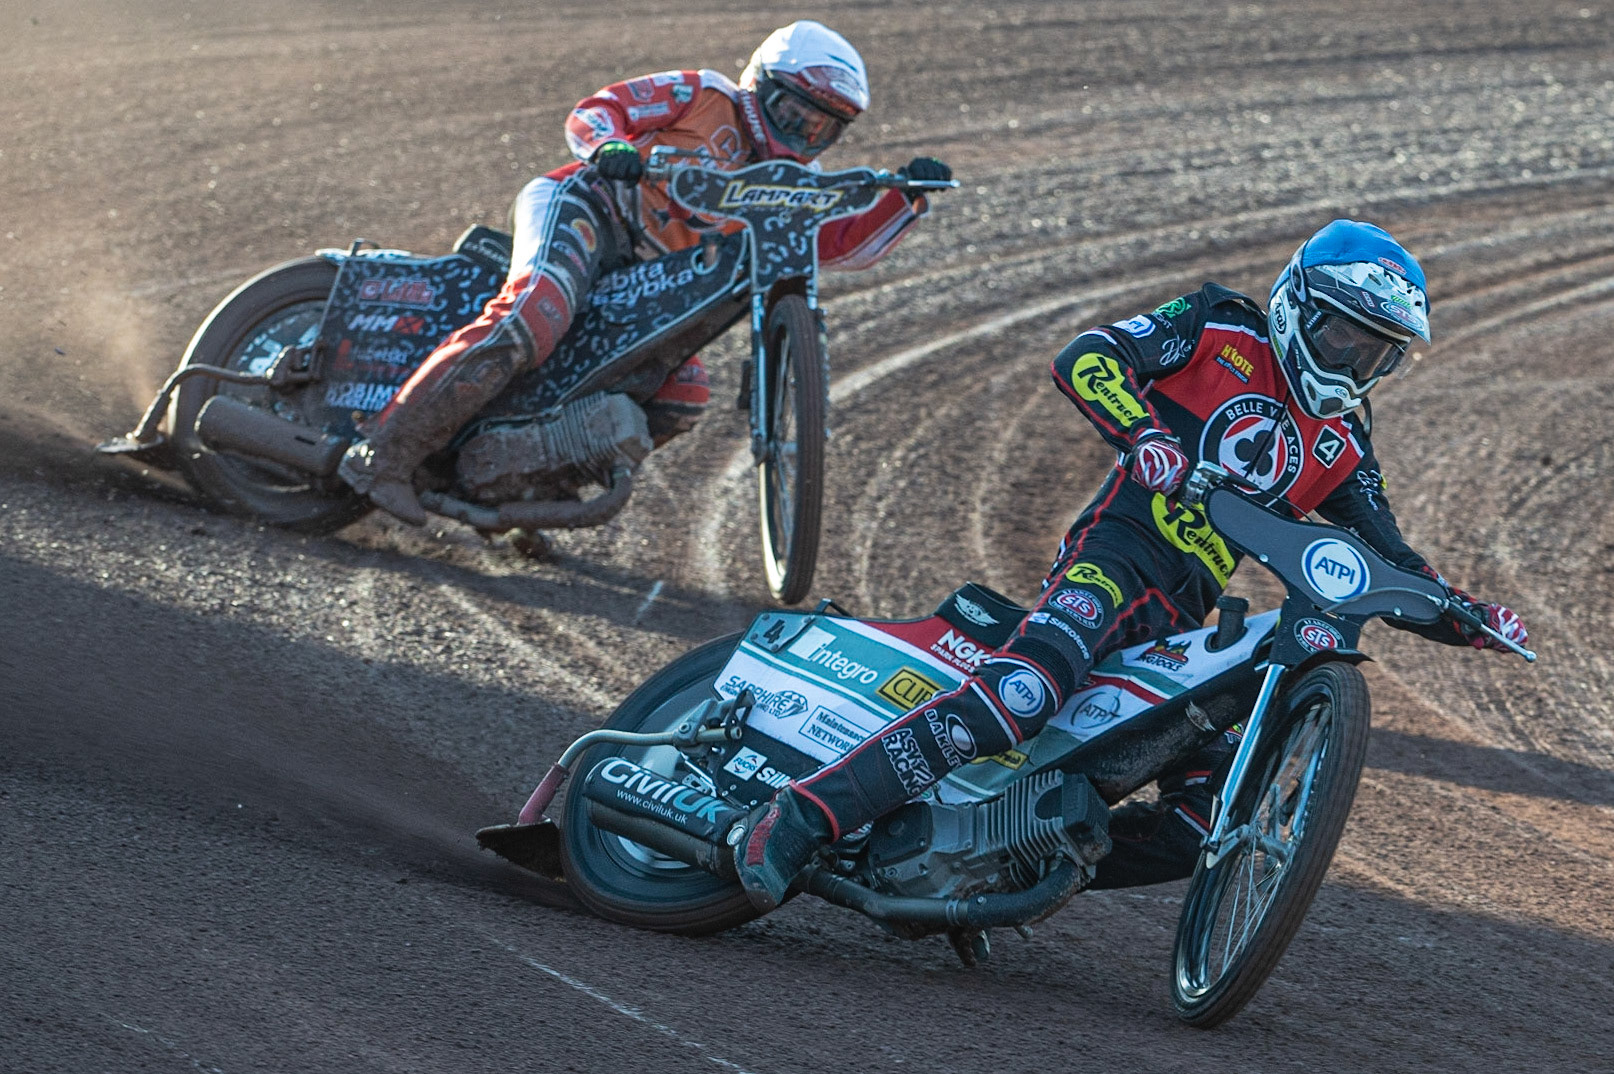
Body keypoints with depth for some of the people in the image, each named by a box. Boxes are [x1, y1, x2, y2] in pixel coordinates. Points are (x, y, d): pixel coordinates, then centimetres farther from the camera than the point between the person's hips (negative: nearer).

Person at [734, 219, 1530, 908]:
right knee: (1024, 694, -35)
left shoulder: (1341, 446, 22)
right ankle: (801, 818, -39)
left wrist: (1469, 619, 7)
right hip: (1113, 559, -7)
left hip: (1181, 624, 7)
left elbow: (1389, 563, 23)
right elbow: (1084, 359, -6)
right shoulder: (1221, 335, 6)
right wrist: (1144, 435, -23)